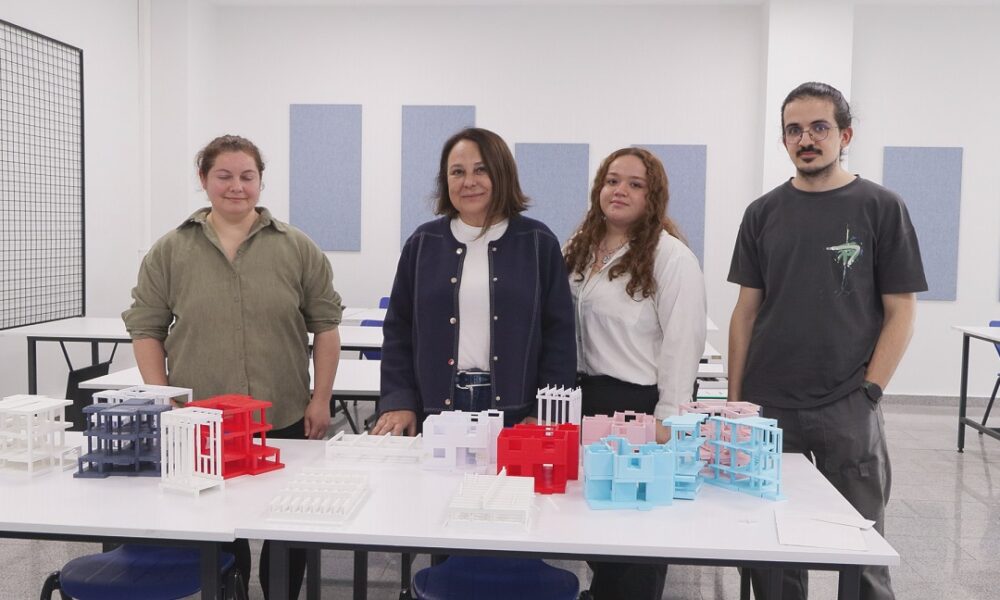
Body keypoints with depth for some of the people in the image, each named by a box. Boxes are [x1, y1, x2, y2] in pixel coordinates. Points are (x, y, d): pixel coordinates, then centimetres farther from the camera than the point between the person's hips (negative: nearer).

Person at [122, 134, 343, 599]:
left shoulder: (297, 248, 2)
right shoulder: (170, 252, 3)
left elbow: (324, 325, 4)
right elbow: (146, 329, 5)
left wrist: (320, 399, 0)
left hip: (285, 422, 0)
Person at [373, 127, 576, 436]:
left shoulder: (538, 243, 1)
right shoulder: (423, 243, 6)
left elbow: (559, 334, -1)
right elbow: (398, 330, 6)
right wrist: (398, 401, -4)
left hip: (513, 408, -1)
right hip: (437, 407, 1)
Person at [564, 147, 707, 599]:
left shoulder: (671, 257, -12)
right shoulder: (581, 251, 10)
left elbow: (682, 343, -15)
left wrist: (667, 421, -16)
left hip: (641, 405, -7)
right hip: (591, 398, 7)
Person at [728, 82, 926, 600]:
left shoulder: (881, 208, 0)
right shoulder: (763, 212, 7)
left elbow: (900, 312, 0)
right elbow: (746, 312, 8)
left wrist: (868, 393, -9)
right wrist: (734, 400, 2)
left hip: (847, 411, -2)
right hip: (767, 407, 2)